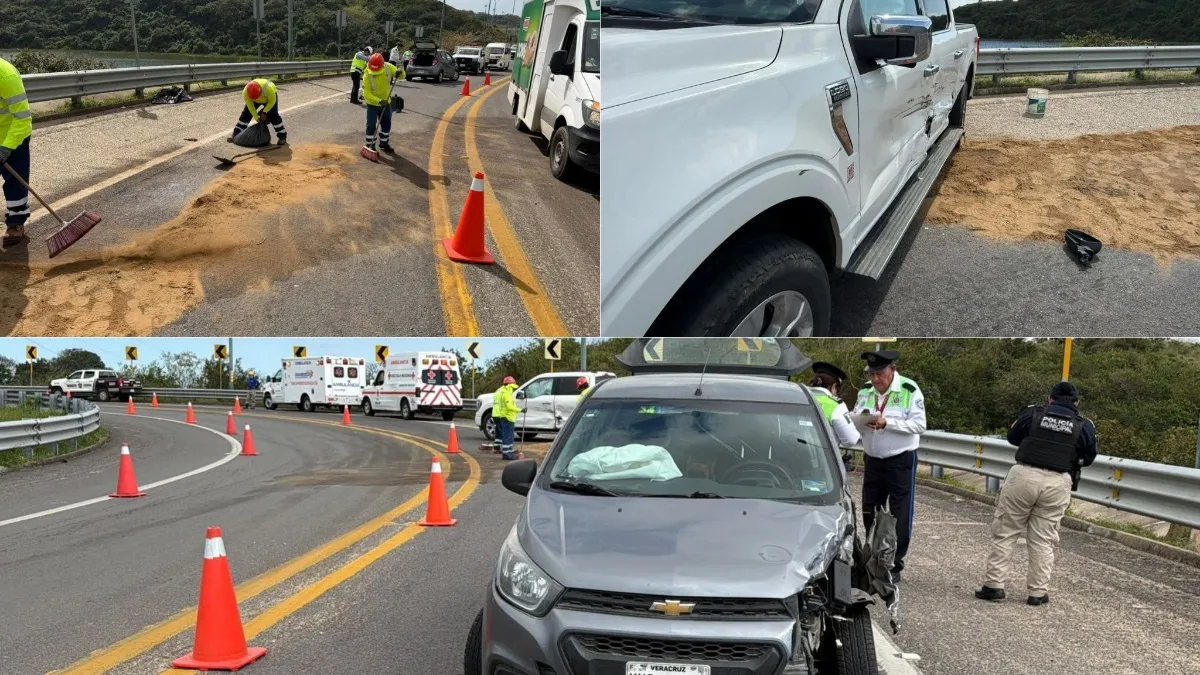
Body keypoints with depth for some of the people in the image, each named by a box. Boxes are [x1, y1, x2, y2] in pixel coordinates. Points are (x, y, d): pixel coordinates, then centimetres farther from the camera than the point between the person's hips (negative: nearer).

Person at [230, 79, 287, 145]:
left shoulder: (268, 88, -44)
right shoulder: (245, 92, -35)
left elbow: (272, 101, -25)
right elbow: (250, 107, -22)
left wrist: (264, 112, -27)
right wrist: (257, 118, -22)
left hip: (270, 97, -3)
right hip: (257, 101, 3)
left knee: (273, 115, -20)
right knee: (246, 114, -3)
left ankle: (282, 136, -12)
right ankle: (236, 133, 8)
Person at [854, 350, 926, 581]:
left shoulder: (910, 390, -13)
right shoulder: (865, 391, 4)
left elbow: (919, 425, -17)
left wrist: (887, 423, -26)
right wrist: (861, 419, -20)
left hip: (901, 461, -5)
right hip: (872, 460, 5)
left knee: (899, 516, 1)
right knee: (869, 512, 12)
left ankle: (895, 564, 12)